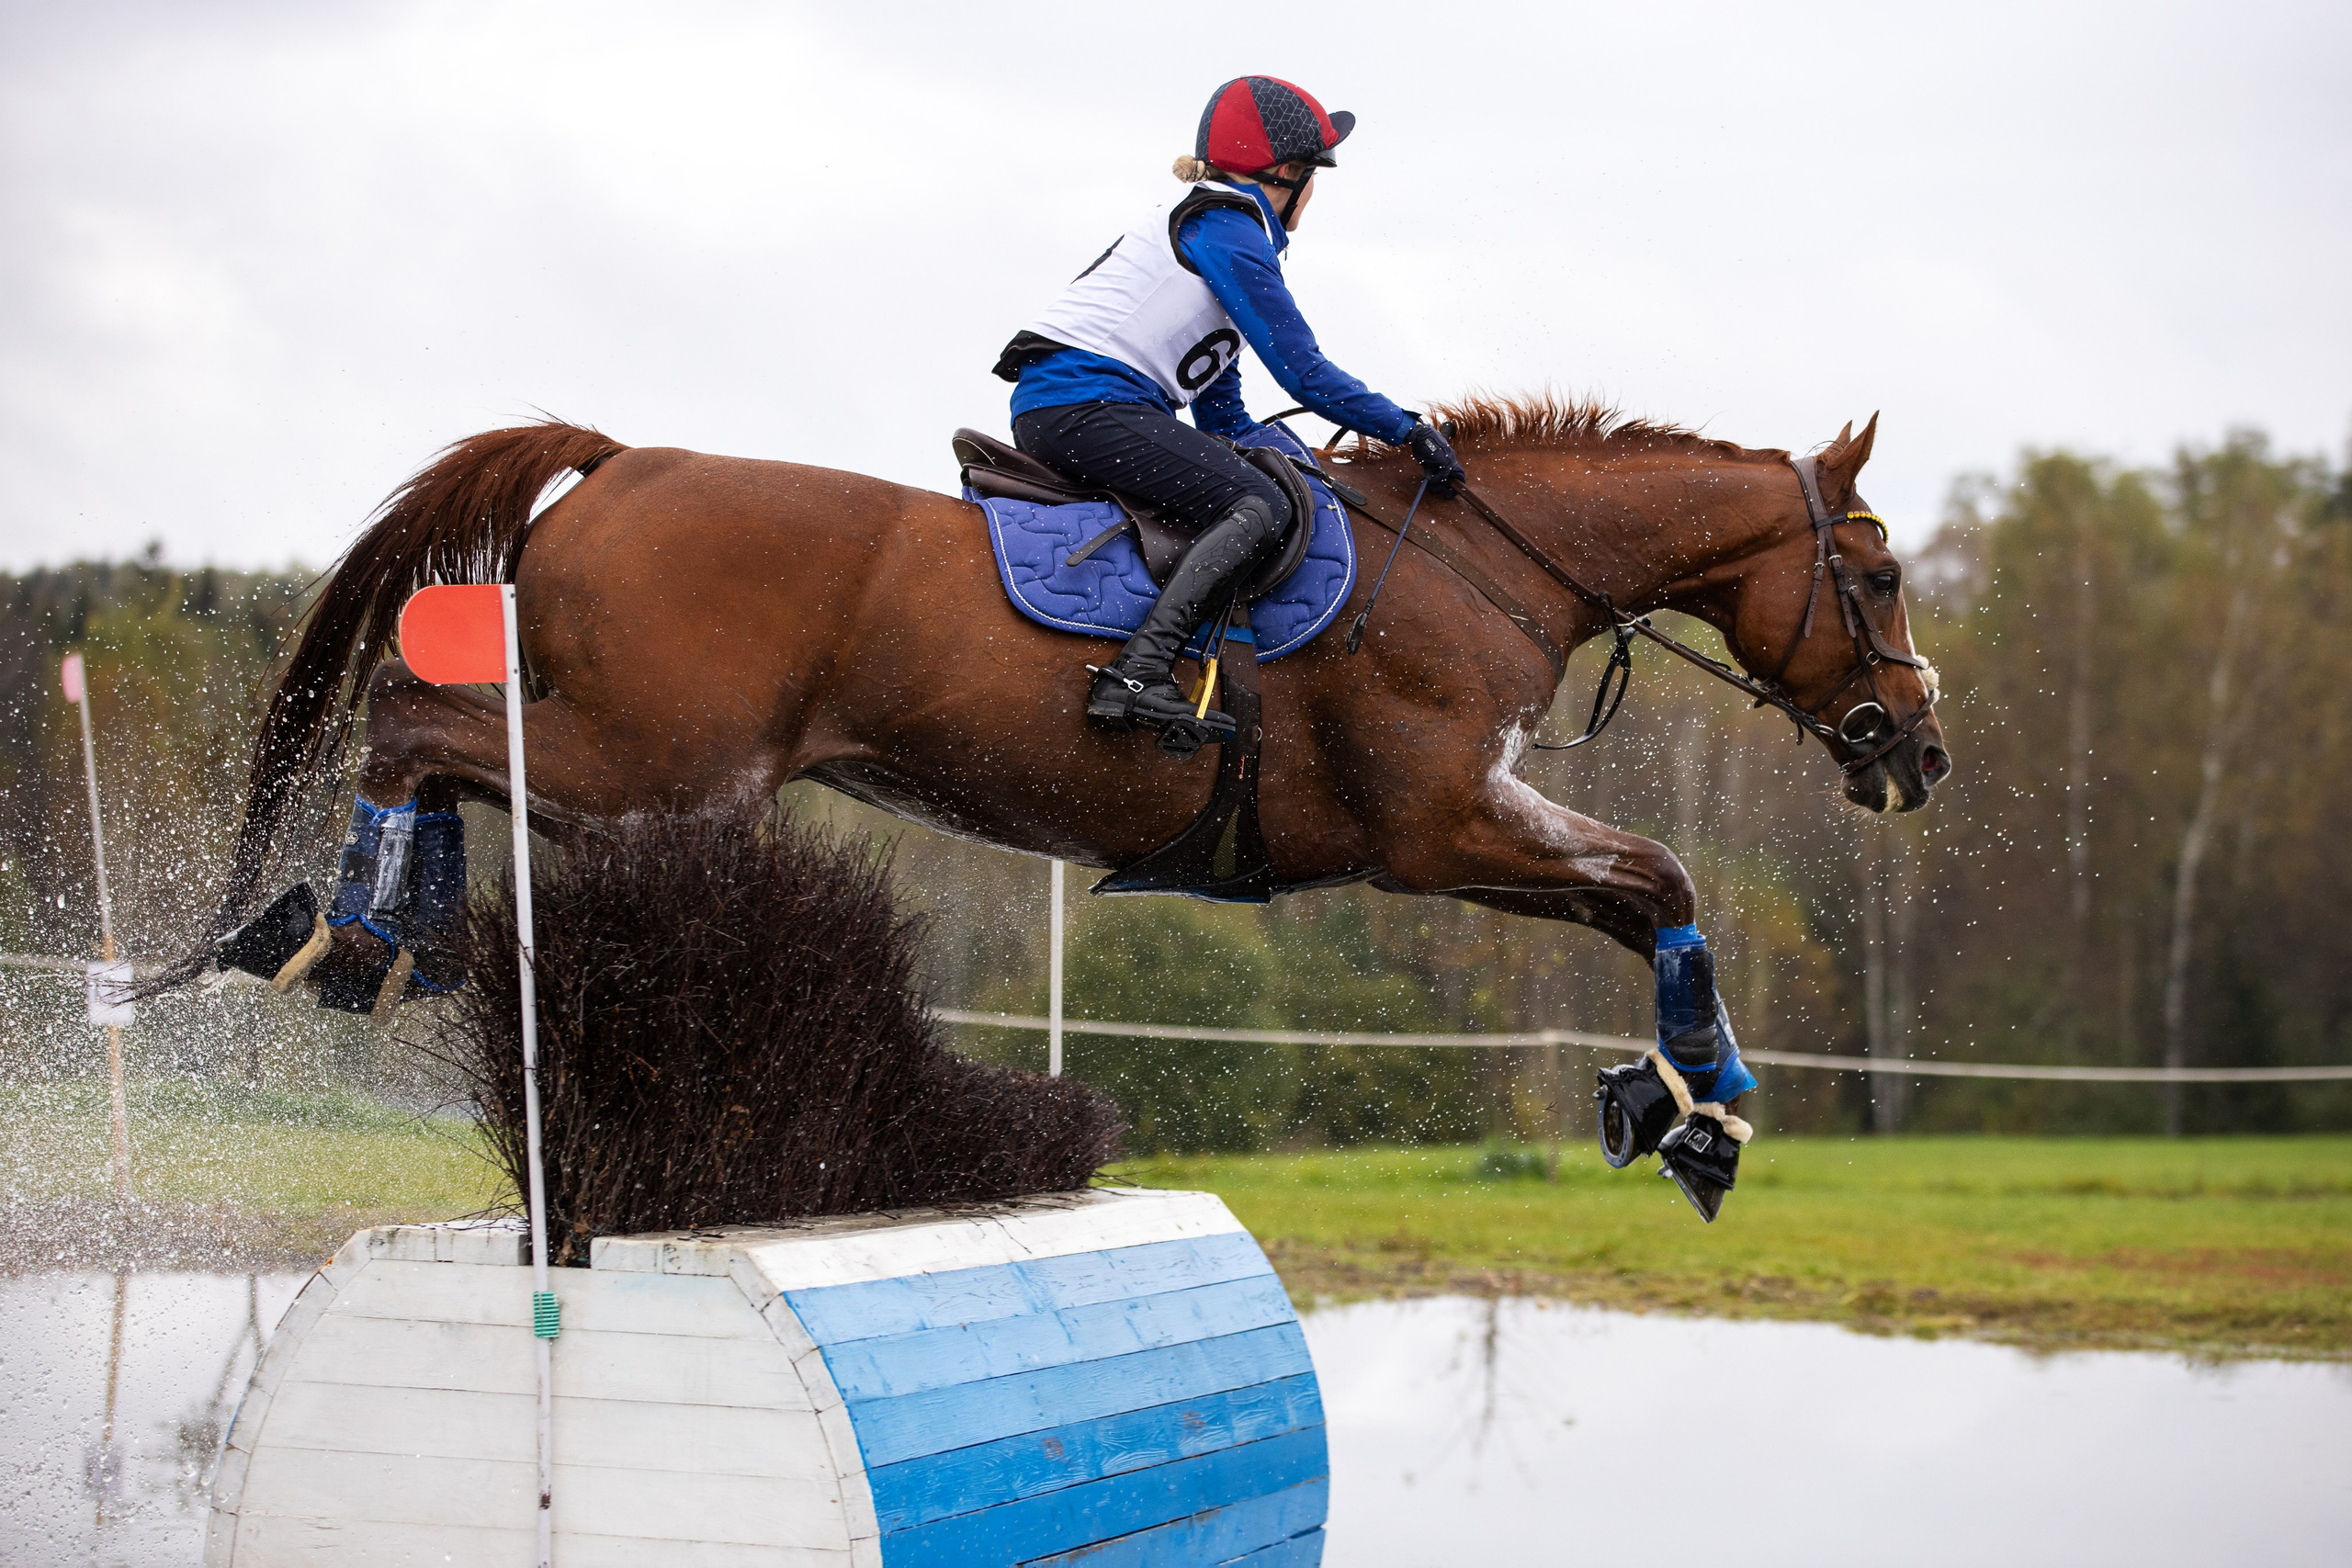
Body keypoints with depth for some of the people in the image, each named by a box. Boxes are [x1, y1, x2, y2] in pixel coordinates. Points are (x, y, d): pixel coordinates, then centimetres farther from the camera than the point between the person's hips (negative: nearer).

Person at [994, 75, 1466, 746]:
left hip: (1052, 409, 11)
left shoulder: (1202, 223, 26)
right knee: (1259, 509, -21)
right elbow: (1303, 372, -7)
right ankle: (1136, 674, -37)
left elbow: (1222, 414, 27)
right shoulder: (1228, 227, -5)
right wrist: (1409, 429, 1)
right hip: (1086, 401, -11)